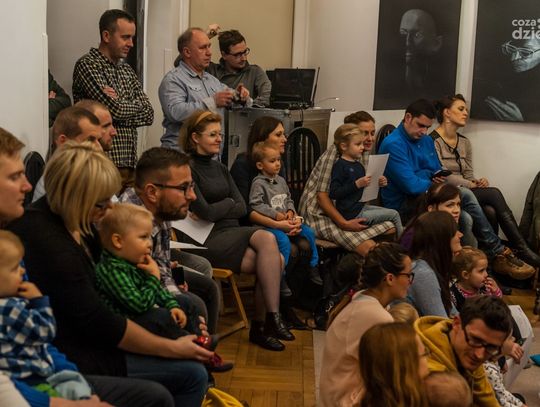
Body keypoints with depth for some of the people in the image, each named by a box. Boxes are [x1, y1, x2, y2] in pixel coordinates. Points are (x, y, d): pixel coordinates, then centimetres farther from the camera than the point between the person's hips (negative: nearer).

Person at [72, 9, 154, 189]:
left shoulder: (127, 69, 17)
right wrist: (137, 104, 3)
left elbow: (148, 114, 8)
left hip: (130, 163, 7)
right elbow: (116, 109, -16)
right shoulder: (87, 65, -7)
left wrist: (119, 105, -8)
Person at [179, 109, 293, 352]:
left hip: (232, 233, 7)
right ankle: (273, 318, -22)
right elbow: (205, 212, -12)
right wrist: (229, 203, 5)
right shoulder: (189, 168, -5)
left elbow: (242, 208, 12)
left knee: (276, 259, -20)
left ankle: (260, 326, -9)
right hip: (209, 241, -7)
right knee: (267, 239, -28)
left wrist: (218, 209, -5)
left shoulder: (220, 168, 20)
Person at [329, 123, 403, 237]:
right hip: (351, 214, -9)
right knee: (394, 214, -5)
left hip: (360, 207, 9)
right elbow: (333, 193, -23)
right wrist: (357, 184, -26)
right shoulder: (340, 166, -15)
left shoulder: (358, 165, 13)